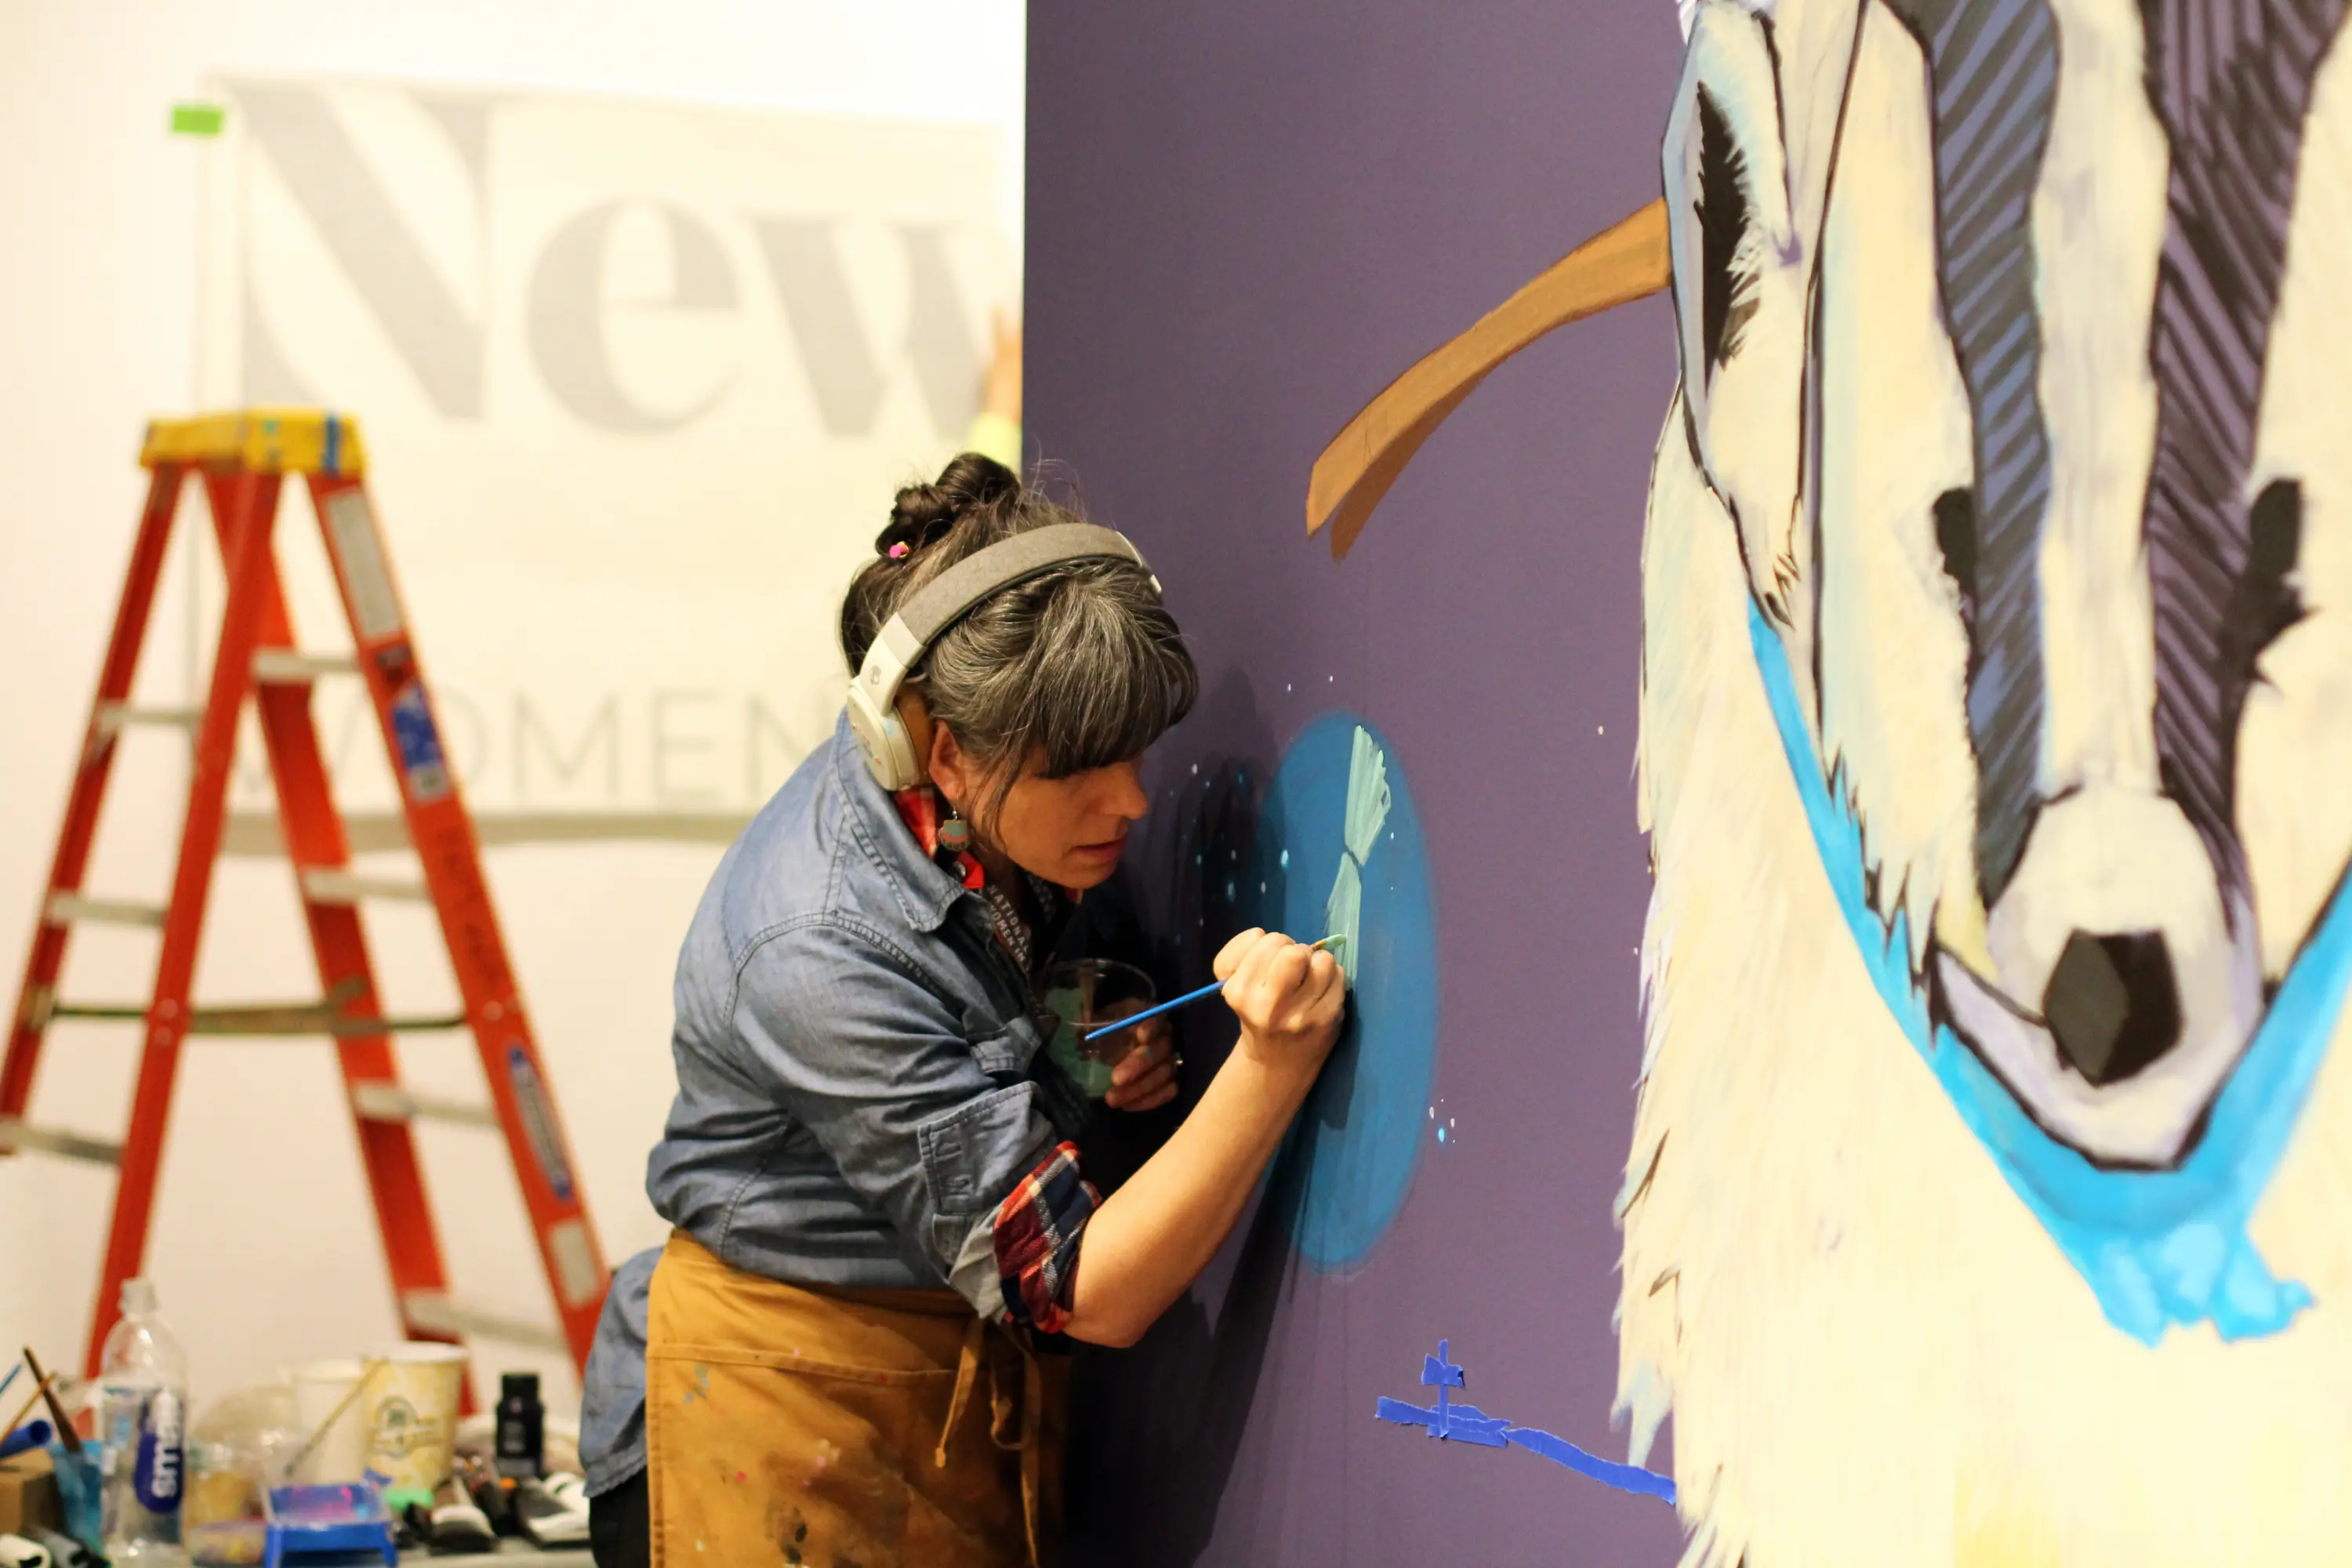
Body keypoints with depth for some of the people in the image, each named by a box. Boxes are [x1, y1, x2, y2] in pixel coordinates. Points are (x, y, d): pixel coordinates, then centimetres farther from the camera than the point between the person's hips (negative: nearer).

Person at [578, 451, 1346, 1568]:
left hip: (982, 1405, 7)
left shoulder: (1001, 819, -10)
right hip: (791, 1423, -7)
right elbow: (1090, 1291, -30)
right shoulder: (815, 958, -32)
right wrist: (1276, 1063, -43)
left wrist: (1115, 1036, -7)